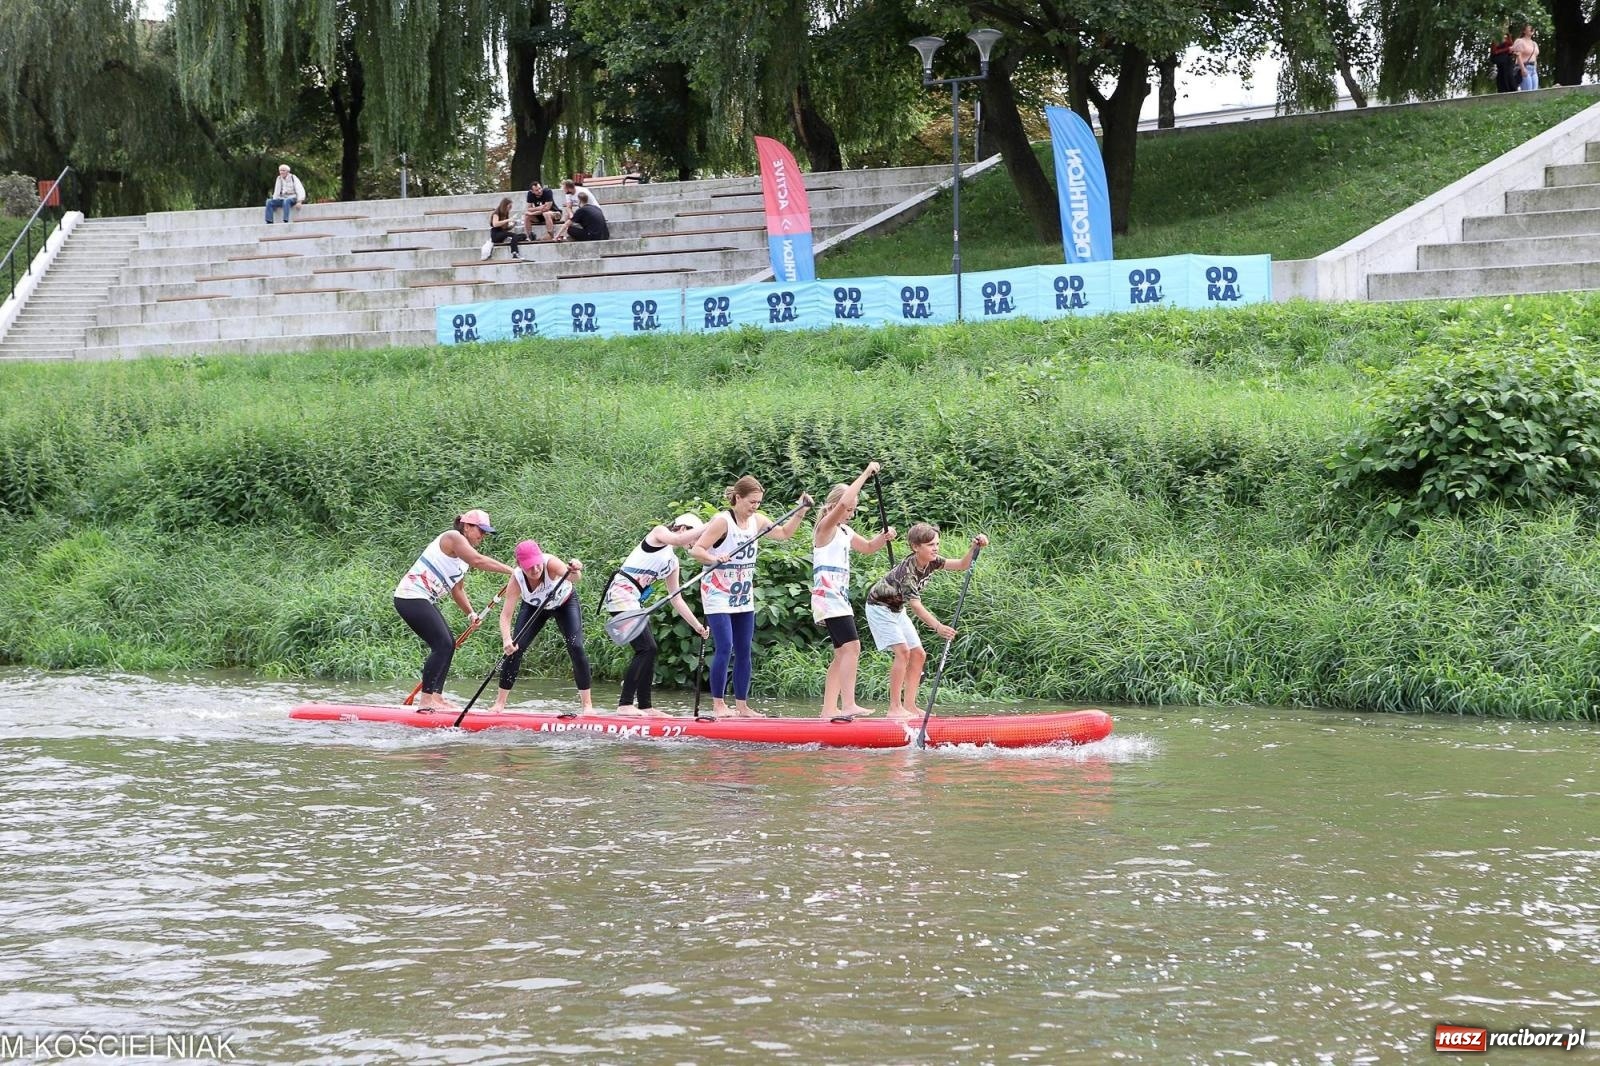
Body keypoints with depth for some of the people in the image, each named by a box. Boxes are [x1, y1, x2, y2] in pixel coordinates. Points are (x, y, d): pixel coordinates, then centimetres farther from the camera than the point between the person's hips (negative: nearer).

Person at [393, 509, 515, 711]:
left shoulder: (463, 552, 19)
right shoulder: (453, 538, -11)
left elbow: (457, 589, 22)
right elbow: (478, 560, -26)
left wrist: (470, 613, 9)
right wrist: (510, 571, -26)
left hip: (424, 600, 10)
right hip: (411, 597, -10)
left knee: (448, 645, 9)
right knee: (442, 645, -15)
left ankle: (436, 697, 10)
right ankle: (426, 701, -16)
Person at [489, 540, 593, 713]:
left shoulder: (551, 564, -39)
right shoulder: (517, 579, -33)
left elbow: (571, 575, -59)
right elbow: (505, 615, -35)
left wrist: (574, 571, -84)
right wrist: (507, 639, -52)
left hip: (565, 603, -2)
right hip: (535, 607, 2)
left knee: (576, 647, -17)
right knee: (514, 648, -10)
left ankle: (587, 704, -10)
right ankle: (500, 703, 3)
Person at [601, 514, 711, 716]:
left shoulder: (673, 563, 21)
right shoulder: (659, 533, 0)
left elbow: (676, 599, 21)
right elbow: (678, 540, -23)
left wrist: (697, 625, 17)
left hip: (634, 600, 9)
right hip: (621, 592, -9)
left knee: (650, 650, 6)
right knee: (646, 648, -15)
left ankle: (645, 706, 10)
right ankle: (625, 704, -16)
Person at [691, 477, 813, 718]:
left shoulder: (757, 521, 6)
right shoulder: (722, 521, -15)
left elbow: (784, 533, 20)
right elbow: (696, 550, -18)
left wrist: (800, 513, 7)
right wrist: (714, 558, -37)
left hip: (744, 596, 7)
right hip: (719, 595, -7)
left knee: (745, 651, 6)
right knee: (724, 648, -13)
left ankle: (742, 706, 10)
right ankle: (718, 705, -7)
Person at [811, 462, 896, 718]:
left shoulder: (845, 532, 21)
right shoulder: (825, 527, -7)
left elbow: (867, 547, 35)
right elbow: (842, 503, -24)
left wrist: (883, 538, 12)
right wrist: (866, 474, -20)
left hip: (840, 596, 10)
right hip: (828, 594, -10)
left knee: (842, 654, 9)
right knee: (852, 646, -21)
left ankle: (829, 709, 10)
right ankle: (848, 705, -29)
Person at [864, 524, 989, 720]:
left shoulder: (932, 562, -7)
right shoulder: (907, 570, -32)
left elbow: (962, 565, -8)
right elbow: (916, 605, -41)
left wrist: (974, 547, -27)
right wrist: (937, 627, -53)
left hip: (897, 609, 9)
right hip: (879, 607, -9)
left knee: (918, 655, 1)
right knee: (902, 651, -22)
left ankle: (909, 706, 2)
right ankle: (894, 708, -22)